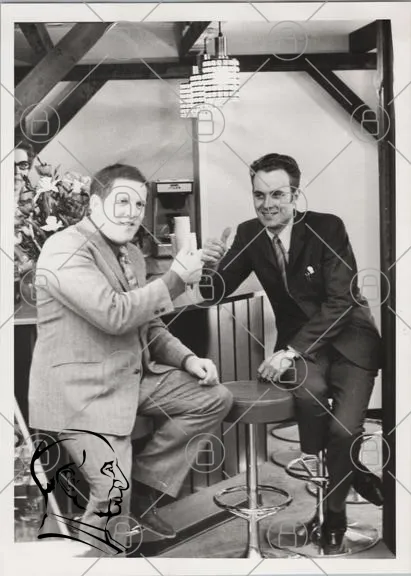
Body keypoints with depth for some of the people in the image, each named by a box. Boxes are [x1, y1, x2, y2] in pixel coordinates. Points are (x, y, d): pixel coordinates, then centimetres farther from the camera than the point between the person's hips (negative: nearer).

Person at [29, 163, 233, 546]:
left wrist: (187, 359, 3)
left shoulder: (132, 254, 14)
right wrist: (176, 279, -19)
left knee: (214, 398, 3)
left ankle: (143, 487, 9)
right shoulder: (65, 250, -16)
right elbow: (114, 314, -28)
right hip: (80, 392, -9)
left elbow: (149, 327, 19)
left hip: (135, 377, 9)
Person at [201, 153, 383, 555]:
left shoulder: (328, 228, -15)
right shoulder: (249, 234, -4)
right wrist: (212, 266, -25)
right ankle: (353, 475, -2)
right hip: (298, 341, 3)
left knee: (344, 428, -20)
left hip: (348, 336, -2)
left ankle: (332, 514, 10)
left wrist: (290, 351, -28)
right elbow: (220, 292, -1)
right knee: (309, 390, -30)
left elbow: (340, 301, -19)